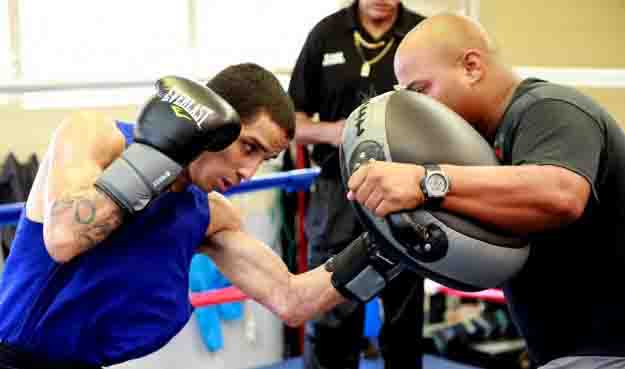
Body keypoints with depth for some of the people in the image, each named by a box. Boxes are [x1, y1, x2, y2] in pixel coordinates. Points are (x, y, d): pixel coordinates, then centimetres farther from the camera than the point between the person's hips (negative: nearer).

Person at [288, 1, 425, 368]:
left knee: (404, 319, 11)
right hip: (339, 194, 0)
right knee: (331, 320, 0)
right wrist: (329, 131, -13)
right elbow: (293, 120, 6)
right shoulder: (326, 34, 4)